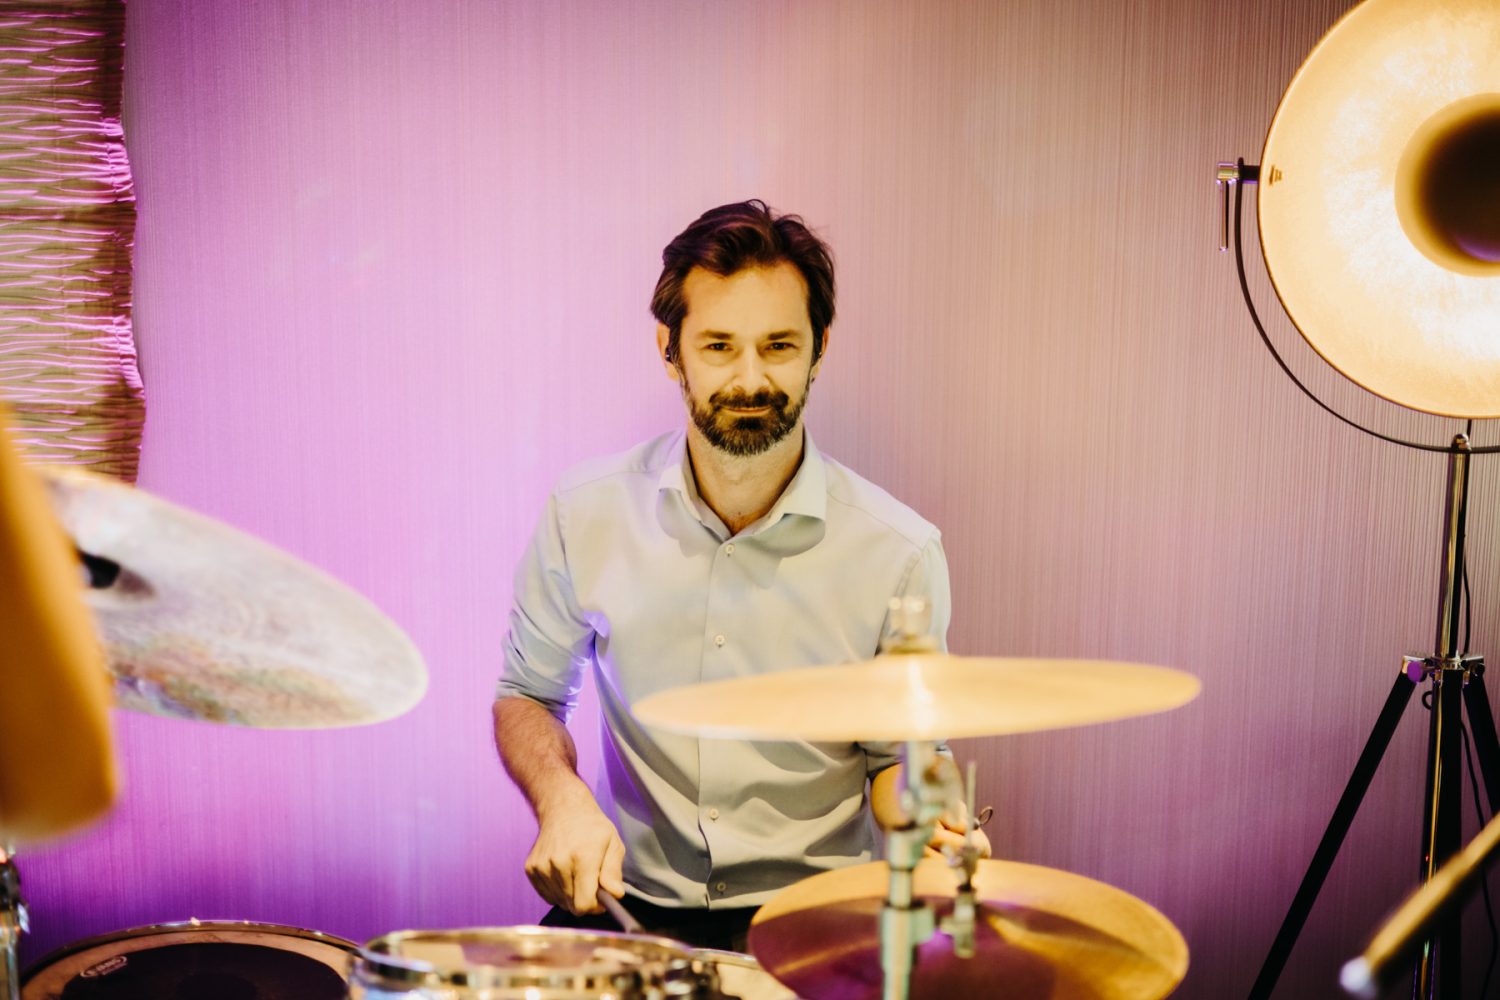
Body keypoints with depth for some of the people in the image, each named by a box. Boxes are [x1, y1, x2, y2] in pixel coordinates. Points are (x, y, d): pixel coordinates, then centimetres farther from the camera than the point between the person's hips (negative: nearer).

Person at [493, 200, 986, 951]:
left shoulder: (897, 553, -11)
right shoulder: (586, 516, -8)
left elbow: (895, 754, 3)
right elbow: (528, 695, 8)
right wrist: (561, 795, -13)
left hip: (811, 916, 0)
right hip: (629, 903, 0)